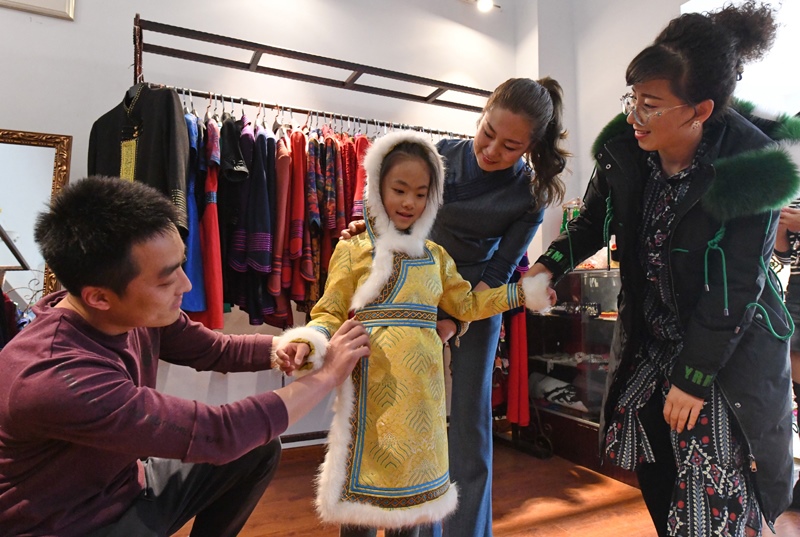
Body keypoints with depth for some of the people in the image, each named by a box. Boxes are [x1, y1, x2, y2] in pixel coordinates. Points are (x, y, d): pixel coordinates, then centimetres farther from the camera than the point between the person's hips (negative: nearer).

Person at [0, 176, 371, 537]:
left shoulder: (140, 312, -14)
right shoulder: (55, 380, -36)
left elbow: (217, 350, 1)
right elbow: (216, 434, -35)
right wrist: (328, 374, -26)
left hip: (128, 488, 7)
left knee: (261, 449, 4)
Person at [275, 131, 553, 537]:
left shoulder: (435, 255, 13)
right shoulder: (352, 250, 0)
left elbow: (466, 304, 16)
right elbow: (331, 314, -3)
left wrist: (523, 293, 15)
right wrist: (307, 341, -22)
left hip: (422, 386, 4)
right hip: (374, 385, -4)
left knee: (412, 475, 15)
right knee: (368, 475, 4)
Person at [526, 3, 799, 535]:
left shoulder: (752, 168, -24)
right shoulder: (623, 147, -12)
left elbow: (734, 288, -21)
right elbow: (594, 222, 3)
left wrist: (692, 376, -17)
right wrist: (550, 265, -13)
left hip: (730, 346, -5)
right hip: (651, 335, 5)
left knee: (714, 492, 2)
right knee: (652, 469, 20)